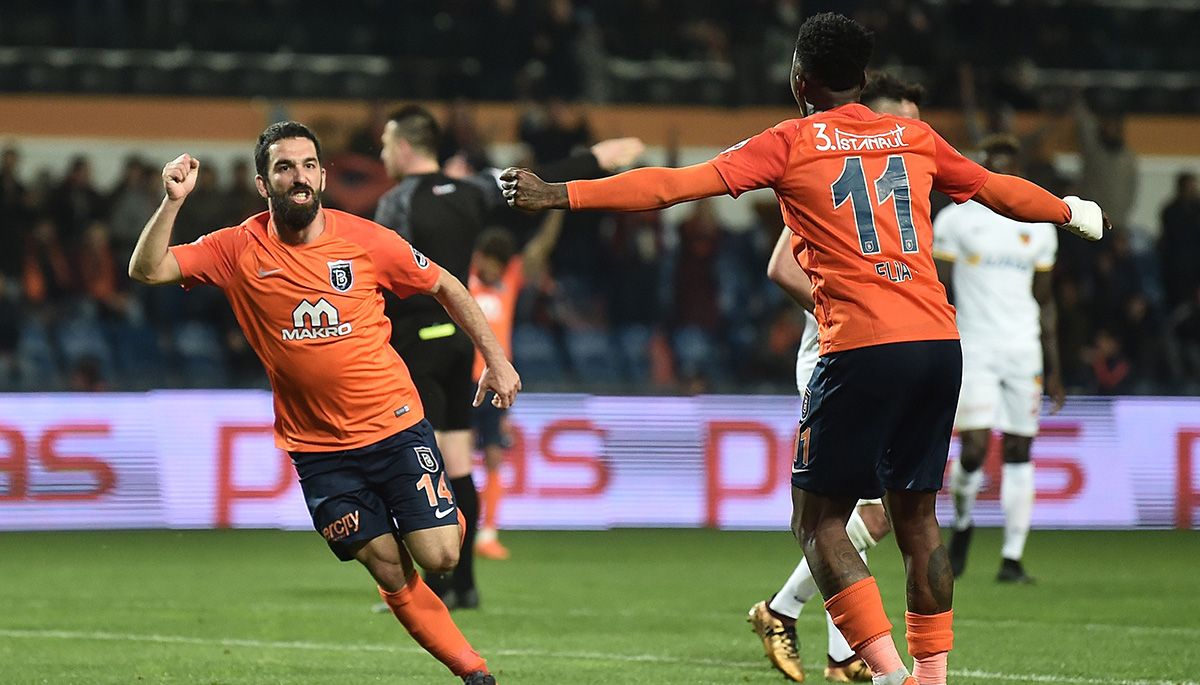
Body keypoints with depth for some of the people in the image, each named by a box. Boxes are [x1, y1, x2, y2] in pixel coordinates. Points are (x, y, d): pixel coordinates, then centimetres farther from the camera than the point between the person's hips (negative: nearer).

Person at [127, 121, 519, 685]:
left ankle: (448, 515, 26)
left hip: (395, 426, -1)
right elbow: (147, 270, -12)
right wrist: (173, 201, -25)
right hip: (318, 446, 1)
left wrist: (495, 359, 7)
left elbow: (445, 287, 8)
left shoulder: (365, 239, -6)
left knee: (438, 557, -9)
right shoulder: (239, 250, -6)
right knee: (388, 572, 1)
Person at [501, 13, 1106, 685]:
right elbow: (999, 189, 31)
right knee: (917, 513, 16)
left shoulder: (790, 143, 4)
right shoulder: (915, 137, 16)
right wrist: (1072, 211, 50)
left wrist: (562, 195, 0)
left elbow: (676, 184, -2)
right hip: (940, 343, 5)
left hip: (861, 350, -5)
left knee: (820, 520, 2)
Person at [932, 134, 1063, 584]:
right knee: (975, 449, -13)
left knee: (1019, 452, 1)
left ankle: (1012, 559, 5)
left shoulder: (1038, 228, 11)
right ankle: (963, 522, 17)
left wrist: (1054, 369, 13)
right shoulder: (955, 220, 0)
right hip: (973, 349, -3)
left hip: (1023, 351, 3)